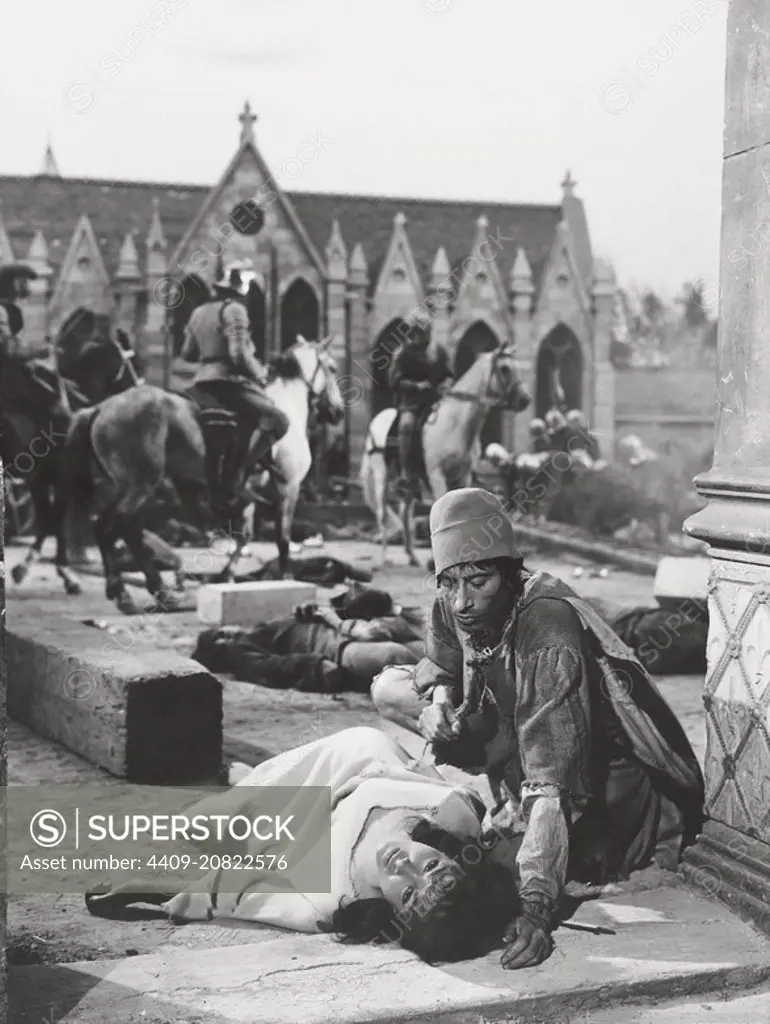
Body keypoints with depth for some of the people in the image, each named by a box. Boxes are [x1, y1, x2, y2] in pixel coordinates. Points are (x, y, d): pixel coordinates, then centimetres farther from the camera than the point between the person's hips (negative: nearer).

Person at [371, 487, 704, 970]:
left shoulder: (549, 634, -37)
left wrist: (535, 907, -53)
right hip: (518, 751, 6)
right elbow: (438, 672, 7)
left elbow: (552, 784, -44)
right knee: (389, 689, -3)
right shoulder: (452, 608, -16)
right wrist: (436, 705, -20)